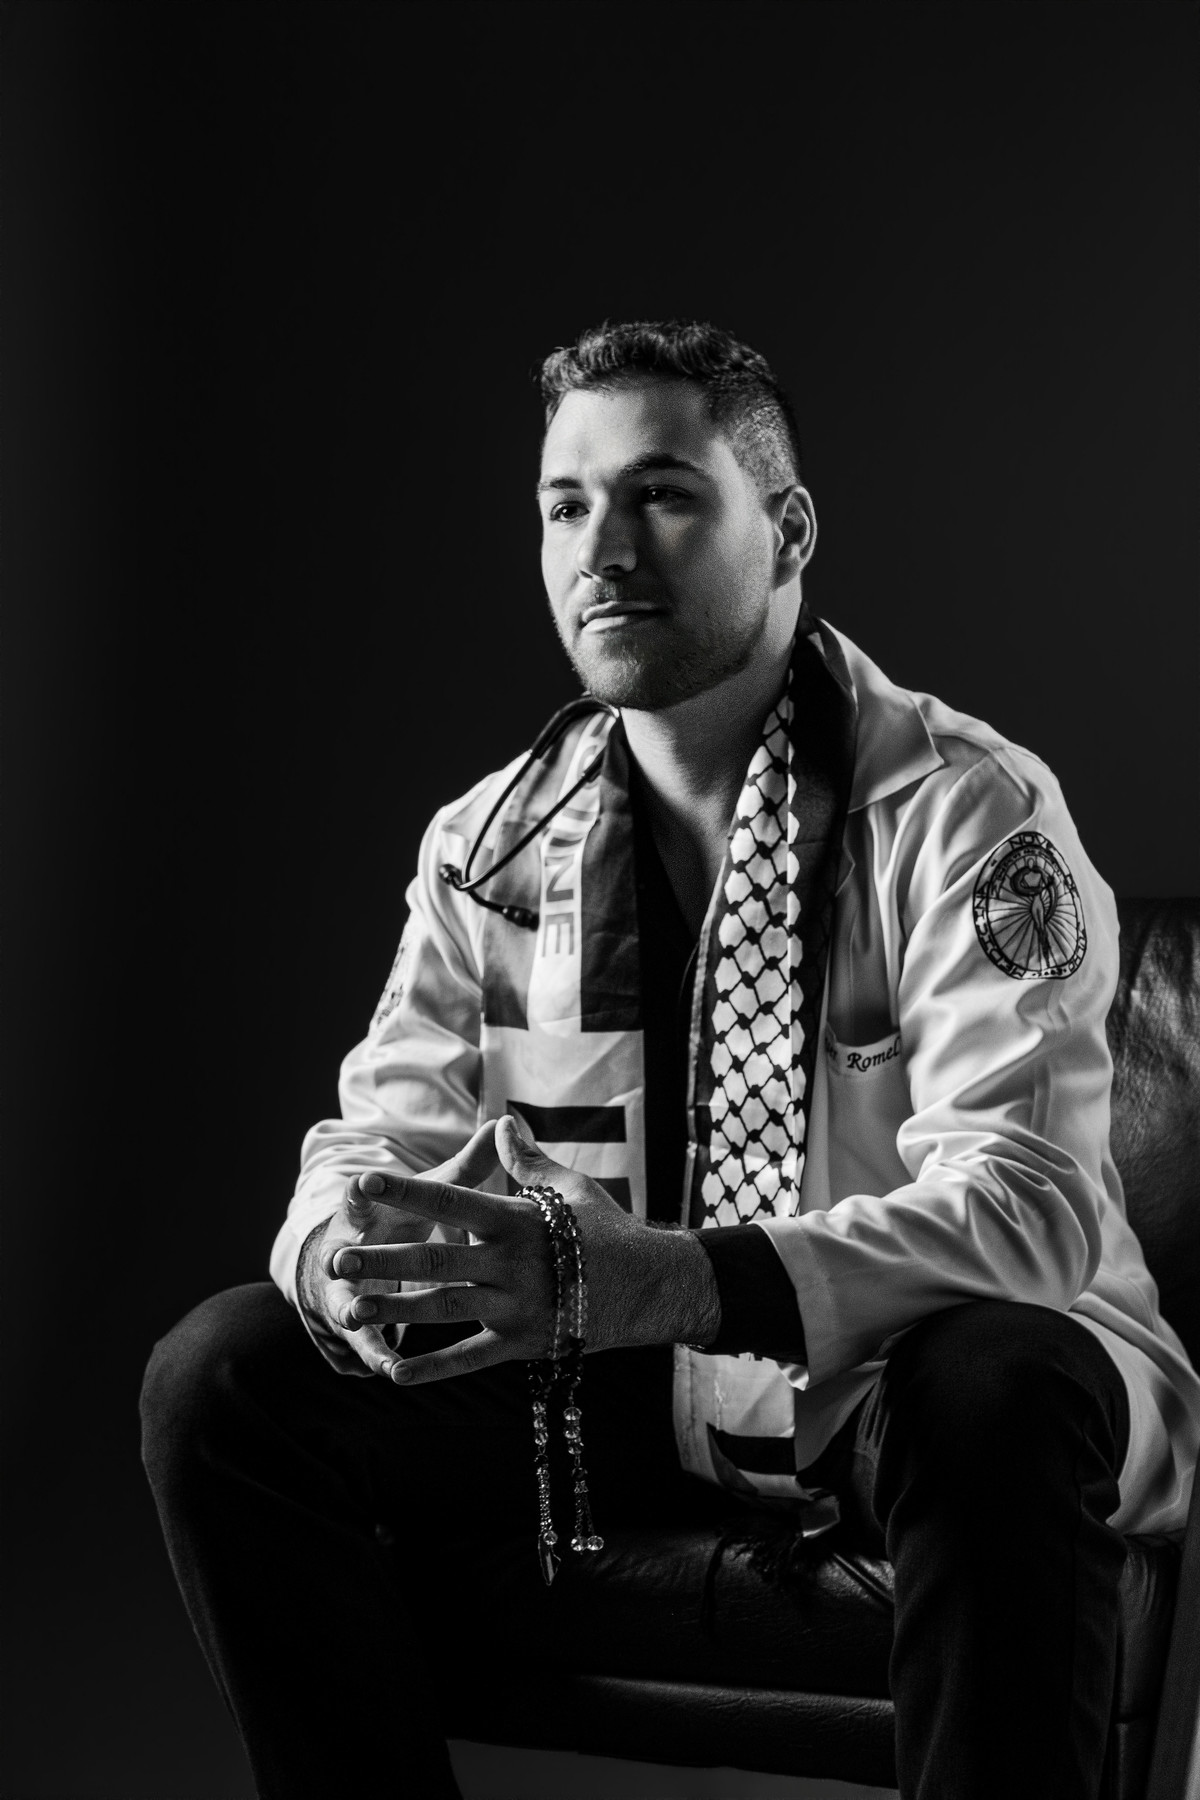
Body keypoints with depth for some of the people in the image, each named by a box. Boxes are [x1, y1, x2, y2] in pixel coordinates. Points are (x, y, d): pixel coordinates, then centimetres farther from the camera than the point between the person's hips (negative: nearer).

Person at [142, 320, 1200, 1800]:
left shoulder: (967, 808, -14)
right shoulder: (489, 842, 4)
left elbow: (1029, 1202, -26)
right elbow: (385, 1127, 2)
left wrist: (636, 1278, -41)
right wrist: (352, 1262, -26)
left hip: (909, 1370, -4)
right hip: (622, 1397, 5)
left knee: (994, 1387, -39)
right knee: (222, 1373, -12)